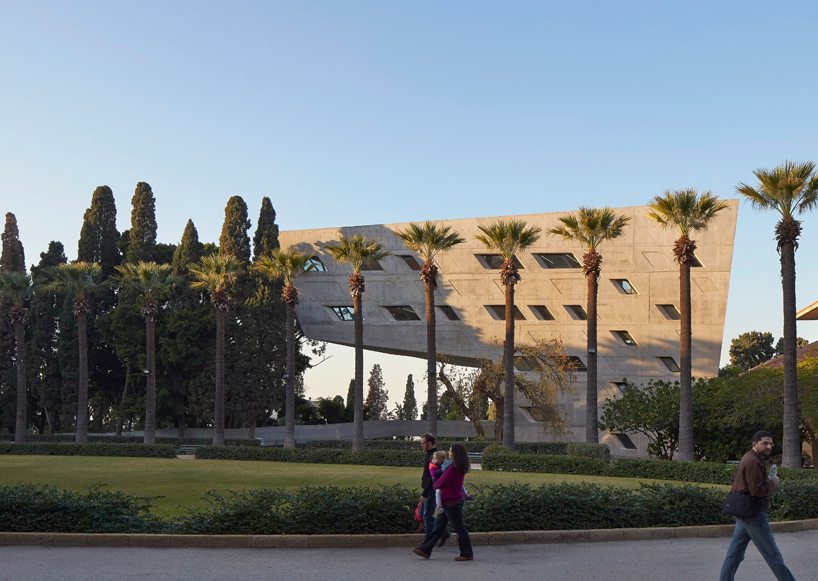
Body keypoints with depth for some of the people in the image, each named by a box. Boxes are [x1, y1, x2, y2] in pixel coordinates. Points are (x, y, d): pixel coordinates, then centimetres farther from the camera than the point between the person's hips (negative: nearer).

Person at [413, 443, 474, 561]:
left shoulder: (452, 470, -23)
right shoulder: (460, 469, 7)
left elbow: (438, 484, -16)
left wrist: (434, 485, 5)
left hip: (452, 503, -10)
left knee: (459, 528, 1)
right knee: (438, 526, 12)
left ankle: (467, 554, 11)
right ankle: (425, 550, 16)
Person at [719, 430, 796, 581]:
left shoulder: (748, 458, 15)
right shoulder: (753, 461, -17)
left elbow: (736, 483, 21)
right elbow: (757, 490, -24)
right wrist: (772, 483, -7)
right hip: (753, 514, -10)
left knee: (734, 554, 8)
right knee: (772, 554, 0)